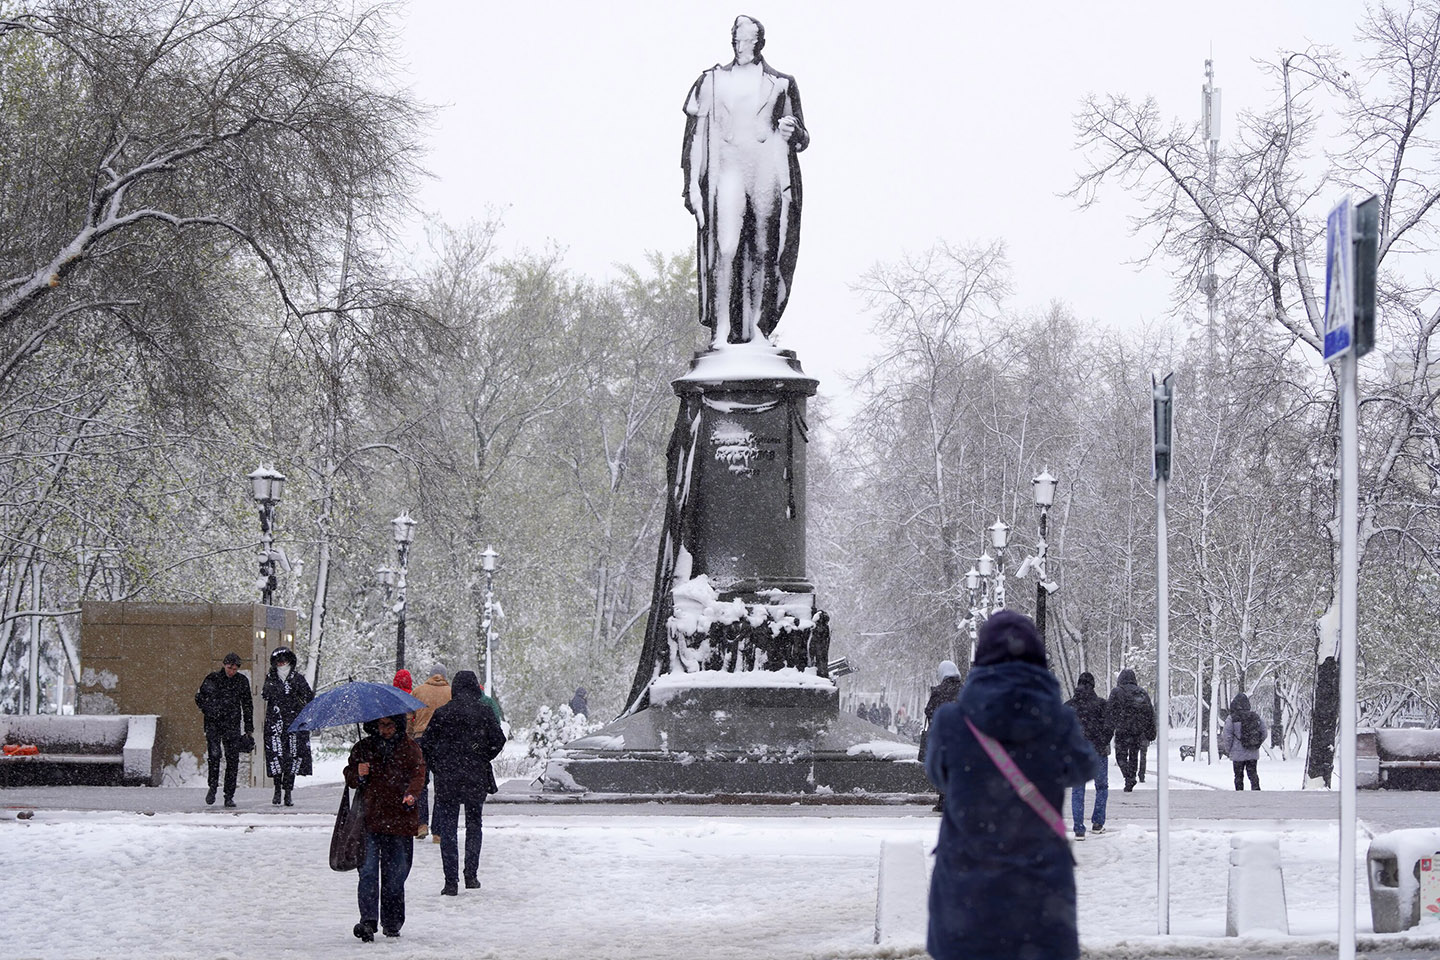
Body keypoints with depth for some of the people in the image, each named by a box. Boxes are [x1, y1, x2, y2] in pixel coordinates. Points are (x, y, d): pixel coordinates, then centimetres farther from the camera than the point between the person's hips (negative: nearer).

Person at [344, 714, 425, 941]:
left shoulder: (410, 749, 7)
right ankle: (368, 919, -14)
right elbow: (349, 776, 14)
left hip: (399, 820, 0)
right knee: (368, 870, -10)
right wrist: (358, 775, -10)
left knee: (396, 873, 5)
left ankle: (392, 922, 17)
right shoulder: (363, 748, 11)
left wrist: (411, 794, -25)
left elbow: (418, 775, -5)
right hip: (369, 819, 0)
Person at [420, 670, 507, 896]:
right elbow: (498, 740, -7)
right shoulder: (484, 711, -2)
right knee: (474, 825, 16)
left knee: (447, 828, 3)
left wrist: (438, 768, 9)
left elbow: (427, 744, -2)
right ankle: (471, 875, 13)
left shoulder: (441, 713, -1)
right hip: (477, 778, 1)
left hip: (446, 778, -1)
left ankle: (451, 881, -4)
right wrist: (483, 759, 7)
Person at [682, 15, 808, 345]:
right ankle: (721, 330, -18)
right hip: (729, 167, -1)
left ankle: (755, 325, 4)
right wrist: (693, 182, 3)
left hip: (768, 169, 1)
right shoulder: (713, 81, 13)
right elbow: (698, 133, 11)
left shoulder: (780, 84, 14)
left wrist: (793, 132, -7)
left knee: (763, 251, -2)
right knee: (726, 248, -15)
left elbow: (803, 139, 18)